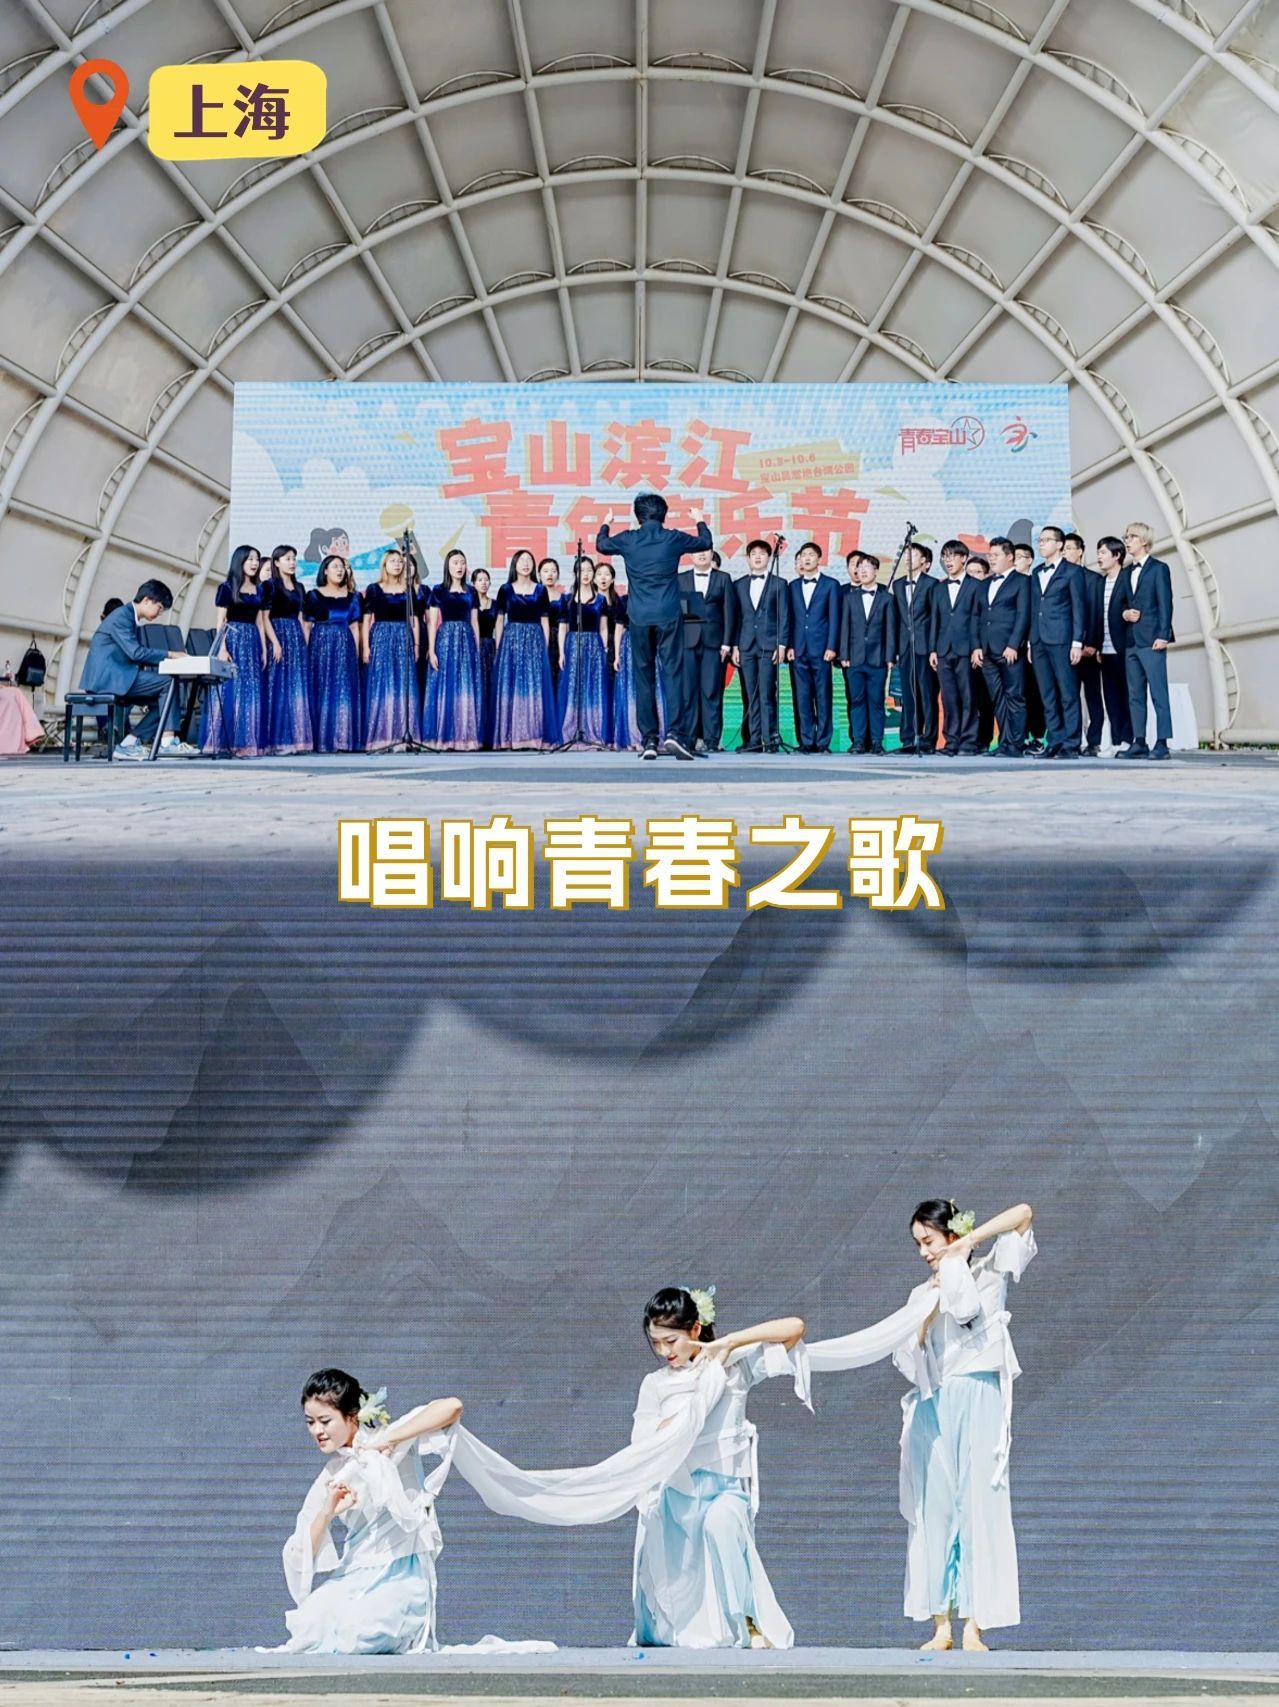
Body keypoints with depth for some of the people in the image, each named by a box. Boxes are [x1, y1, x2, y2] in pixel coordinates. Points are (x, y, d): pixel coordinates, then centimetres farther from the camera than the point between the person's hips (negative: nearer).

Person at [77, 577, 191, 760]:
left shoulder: (132, 619, 20)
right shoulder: (121, 616, -11)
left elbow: (138, 655, 21)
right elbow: (135, 652, -21)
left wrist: (166, 659, 7)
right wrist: (169, 654, -16)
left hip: (114, 678, 10)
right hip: (106, 678, -10)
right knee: (168, 682, -16)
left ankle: (129, 744, 0)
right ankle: (167, 741, -16)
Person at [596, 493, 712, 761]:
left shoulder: (628, 540, 2)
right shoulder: (673, 538, 0)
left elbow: (601, 544, 24)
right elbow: (706, 542, 19)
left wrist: (605, 524, 44)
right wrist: (700, 521, 39)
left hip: (639, 618, 1)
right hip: (668, 616, -1)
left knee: (643, 678, 5)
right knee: (673, 672, -3)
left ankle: (649, 740, 3)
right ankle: (675, 732, -17)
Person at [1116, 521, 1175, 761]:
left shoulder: (1159, 568, -1)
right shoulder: (1126, 573, 19)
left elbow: (1165, 603, -7)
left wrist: (1163, 635, -15)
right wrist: (1124, 613, -1)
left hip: (1151, 640, -7)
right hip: (1131, 640, 7)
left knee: (1158, 692, -8)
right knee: (1135, 694, 7)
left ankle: (1162, 743, -10)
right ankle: (1138, 742, 10)